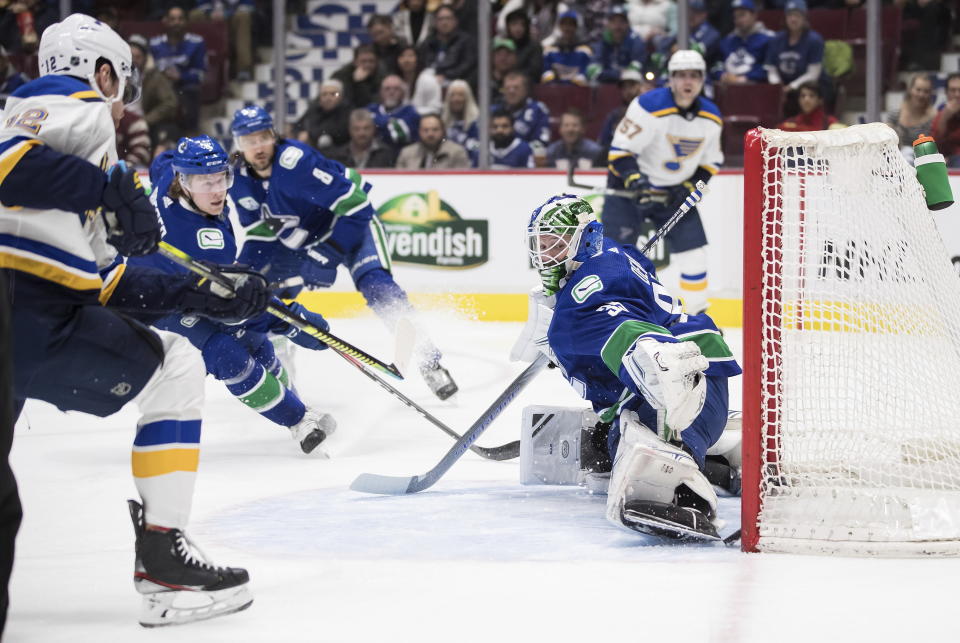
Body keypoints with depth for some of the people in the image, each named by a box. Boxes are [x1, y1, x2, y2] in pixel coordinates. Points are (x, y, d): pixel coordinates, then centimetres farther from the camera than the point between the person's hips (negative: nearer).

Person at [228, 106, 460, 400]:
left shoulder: (297, 160, -33)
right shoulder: (239, 180, -11)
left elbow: (354, 205, -34)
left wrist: (328, 254, -36)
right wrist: (244, 267, -12)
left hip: (351, 222, -7)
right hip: (299, 237, 7)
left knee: (376, 285, -27)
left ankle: (430, 364, -25)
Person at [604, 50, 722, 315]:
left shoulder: (711, 117, -3)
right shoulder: (649, 107, -22)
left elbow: (710, 161, 9)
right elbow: (620, 149, -22)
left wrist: (690, 188, -7)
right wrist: (635, 179, -36)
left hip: (674, 193, 5)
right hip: (629, 188, -5)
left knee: (694, 252, -1)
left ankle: (698, 314, 14)